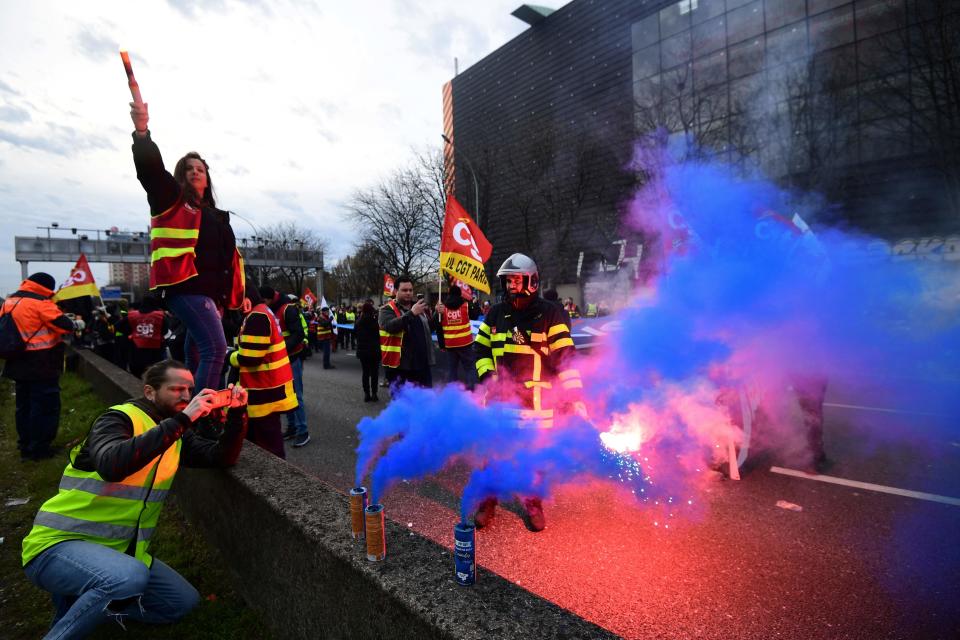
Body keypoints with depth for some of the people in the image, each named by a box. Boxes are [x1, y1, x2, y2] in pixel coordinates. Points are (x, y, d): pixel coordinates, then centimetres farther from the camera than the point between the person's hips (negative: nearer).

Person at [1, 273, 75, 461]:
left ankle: (25, 445, 26)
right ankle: (39, 448, 6)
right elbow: (67, 326, -20)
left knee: (24, 406, 18)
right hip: (42, 366, -8)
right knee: (45, 407, 1)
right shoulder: (40, 303, -16)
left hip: (19, 365, 9)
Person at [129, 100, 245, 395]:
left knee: (196, 355, 12)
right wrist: (142, 132, -25)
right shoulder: (171, 199, 8)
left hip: (208, 291, 8)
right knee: (215, 348, -20)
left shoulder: (214, 215, 24)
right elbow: (150, 168, -11)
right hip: (185, 287, -7)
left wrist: (235, 296, 20)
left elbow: (229, 257, 24)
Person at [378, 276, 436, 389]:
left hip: (422, 364, 5)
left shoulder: (420, 307, 13)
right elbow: (390, 326, -24)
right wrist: (411, 313, -31)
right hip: (399, 366, -5)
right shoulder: (387, 309, -4)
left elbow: (431, 327, 16)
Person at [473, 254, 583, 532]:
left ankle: (533, 504, 33)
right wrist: (487, 377, -2)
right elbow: (481, 348, 14)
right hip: (500, 396, 3)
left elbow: (565, 356, -9)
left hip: (536, 399, -3)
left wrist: (574, 396, -15)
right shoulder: (496, 314, 7)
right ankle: (487, 503, 29)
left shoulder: (550, 314, -6)